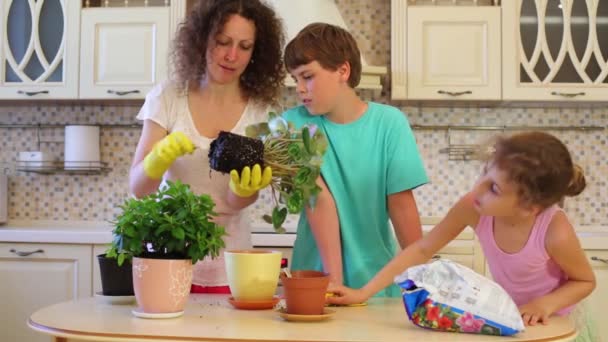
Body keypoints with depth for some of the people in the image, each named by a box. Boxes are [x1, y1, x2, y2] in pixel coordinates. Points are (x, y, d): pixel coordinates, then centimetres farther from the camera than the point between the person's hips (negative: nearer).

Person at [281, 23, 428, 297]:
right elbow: (319, 200, -14)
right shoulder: (295, 123, -6)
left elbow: (401, 203, -4)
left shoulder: (389, 123, -6)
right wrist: (334, 278, -20)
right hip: (317, 277, 0)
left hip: (378, 277, 0)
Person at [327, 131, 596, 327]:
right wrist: (363, 293, -19)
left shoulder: (554, 231, -33)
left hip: (555, 325, -2)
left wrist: (547, 303, -31)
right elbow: (422, 250, -17)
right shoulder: (474, 207, -27)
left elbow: (586, 281, -13)